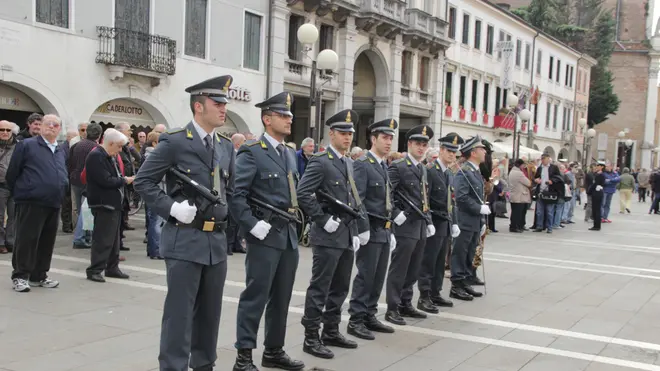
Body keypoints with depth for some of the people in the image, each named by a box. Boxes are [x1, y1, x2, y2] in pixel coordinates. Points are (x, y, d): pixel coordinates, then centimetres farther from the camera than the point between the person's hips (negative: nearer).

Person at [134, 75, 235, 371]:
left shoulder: (226, 146, 12)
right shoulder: (174, 142, -7)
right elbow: (143, 181, -5)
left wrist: (225, 216, 9)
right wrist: (171, 207, -14)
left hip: (217, 240, 6)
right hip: (185, 240, -6)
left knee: (210, 312, 14)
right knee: (179, 311, -1)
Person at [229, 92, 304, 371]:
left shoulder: (290, 154, 16)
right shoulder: (251, 153, -8)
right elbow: (236, 195, -15)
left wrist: (295, 220, 14)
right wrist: (253, 224, -21)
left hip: (289, 236, 8)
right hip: (265, 236, -7)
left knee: (281, 298, 13)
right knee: (256, 296, -3)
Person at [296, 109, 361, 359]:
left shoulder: (349, 163, 16)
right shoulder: (320, 161, -10)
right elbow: (302, 194, -19)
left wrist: (355, 230, 15)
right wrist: (323, 220, -18)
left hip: (347, 236, 8)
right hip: (328, 236, -8)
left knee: (340, 287, 14)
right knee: (320, 288, -3)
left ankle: (331, 332, 26)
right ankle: (311, 337, 6)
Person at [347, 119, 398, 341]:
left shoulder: (384, 166, 17)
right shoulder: (362, 164, -11)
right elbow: (357, 200, -18)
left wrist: (390, 231, 18)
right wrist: (363, 229, -22)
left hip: (384, 231, 8)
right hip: (370, 230, -8)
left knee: (378, 277, 11)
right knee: (365, 276, -4)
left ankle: (370, 316, 20)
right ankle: (356, 320, 3)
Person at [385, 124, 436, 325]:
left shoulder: (423, 169, 17)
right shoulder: (397, 167, -9)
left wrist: (429, 221, 16)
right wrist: (396, 214, -20)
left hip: (421, 227, 8)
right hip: (405, 226, -8)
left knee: (413, 270, 13)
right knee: (398, 270, -3)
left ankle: (405, 304, 24)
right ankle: (392, 309, 5)